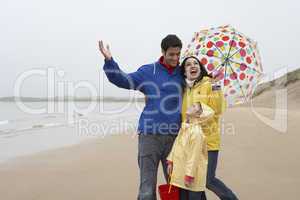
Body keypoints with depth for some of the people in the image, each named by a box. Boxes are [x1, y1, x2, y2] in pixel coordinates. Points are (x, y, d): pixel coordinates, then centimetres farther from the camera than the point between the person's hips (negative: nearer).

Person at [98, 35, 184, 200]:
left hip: (174, 136, 2)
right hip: (150, 135, -2)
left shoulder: (183, 74, 8)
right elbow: (122, 80, -3)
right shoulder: (148, 71, 2)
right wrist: (109, 60, -15)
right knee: (147, 186, 1)